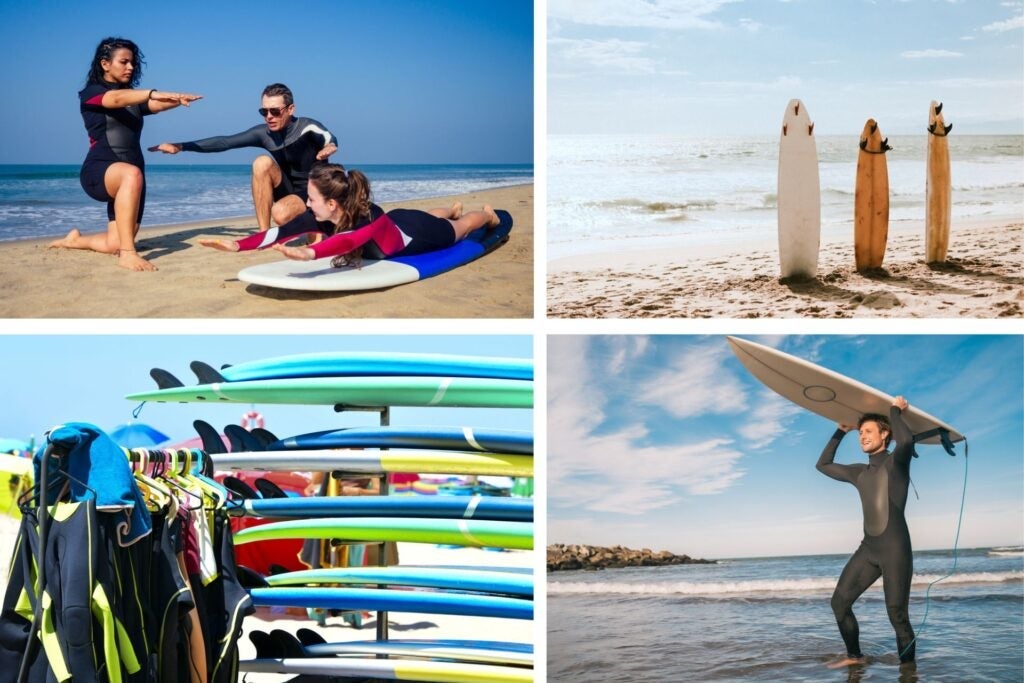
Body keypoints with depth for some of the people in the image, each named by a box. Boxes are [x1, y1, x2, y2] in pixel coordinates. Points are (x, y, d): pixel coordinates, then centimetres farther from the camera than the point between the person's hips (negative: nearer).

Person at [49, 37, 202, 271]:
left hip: (129, 177, 7)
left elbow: (157, 105, -1)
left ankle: (75, 240, 34)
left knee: (114, 245, 1)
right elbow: (116, 99, -23)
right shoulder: (91, 93, 1)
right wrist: (153, 93, -40)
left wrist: (177, 99, -24)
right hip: (99, 170, -7)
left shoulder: (133, 97, 20)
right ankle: (128, 254, -45)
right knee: (132, 174, -41)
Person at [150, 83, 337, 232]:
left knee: (281, 213, -36)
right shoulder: (264, 133, -6)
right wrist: (181, 146, -13)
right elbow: (225, 142, -6)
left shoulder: (307, 127, -20)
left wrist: (329, 147, -64)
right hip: (288, 190, 5)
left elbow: (330, 140, -38)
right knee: (262, 163, -22)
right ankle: (264, 234, -19)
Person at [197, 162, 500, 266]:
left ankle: (489, 215, 60)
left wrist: (310, 253, -92)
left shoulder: (370, 219, -52)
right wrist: (238, 244, -54)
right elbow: (283, 232, -41)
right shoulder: (322, 217, -33)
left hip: (420, 233, -6)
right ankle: (453, 209, 74)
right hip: (397, 221, 6)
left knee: (459, 228, 28)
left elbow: (351, 240, -74)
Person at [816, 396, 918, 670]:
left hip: (895, 548, -7)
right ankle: (854, 655, 19)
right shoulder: (859, 473, 18)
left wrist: (895, 411, -12)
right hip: (868, 548, 7)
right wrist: (840, 432, 25)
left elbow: (906, 441, -27)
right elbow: (823, 465, 29)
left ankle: (908, 668, -1)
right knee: (840, 602, 5)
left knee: (897, 615, -9)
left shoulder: (896, 462, -3)